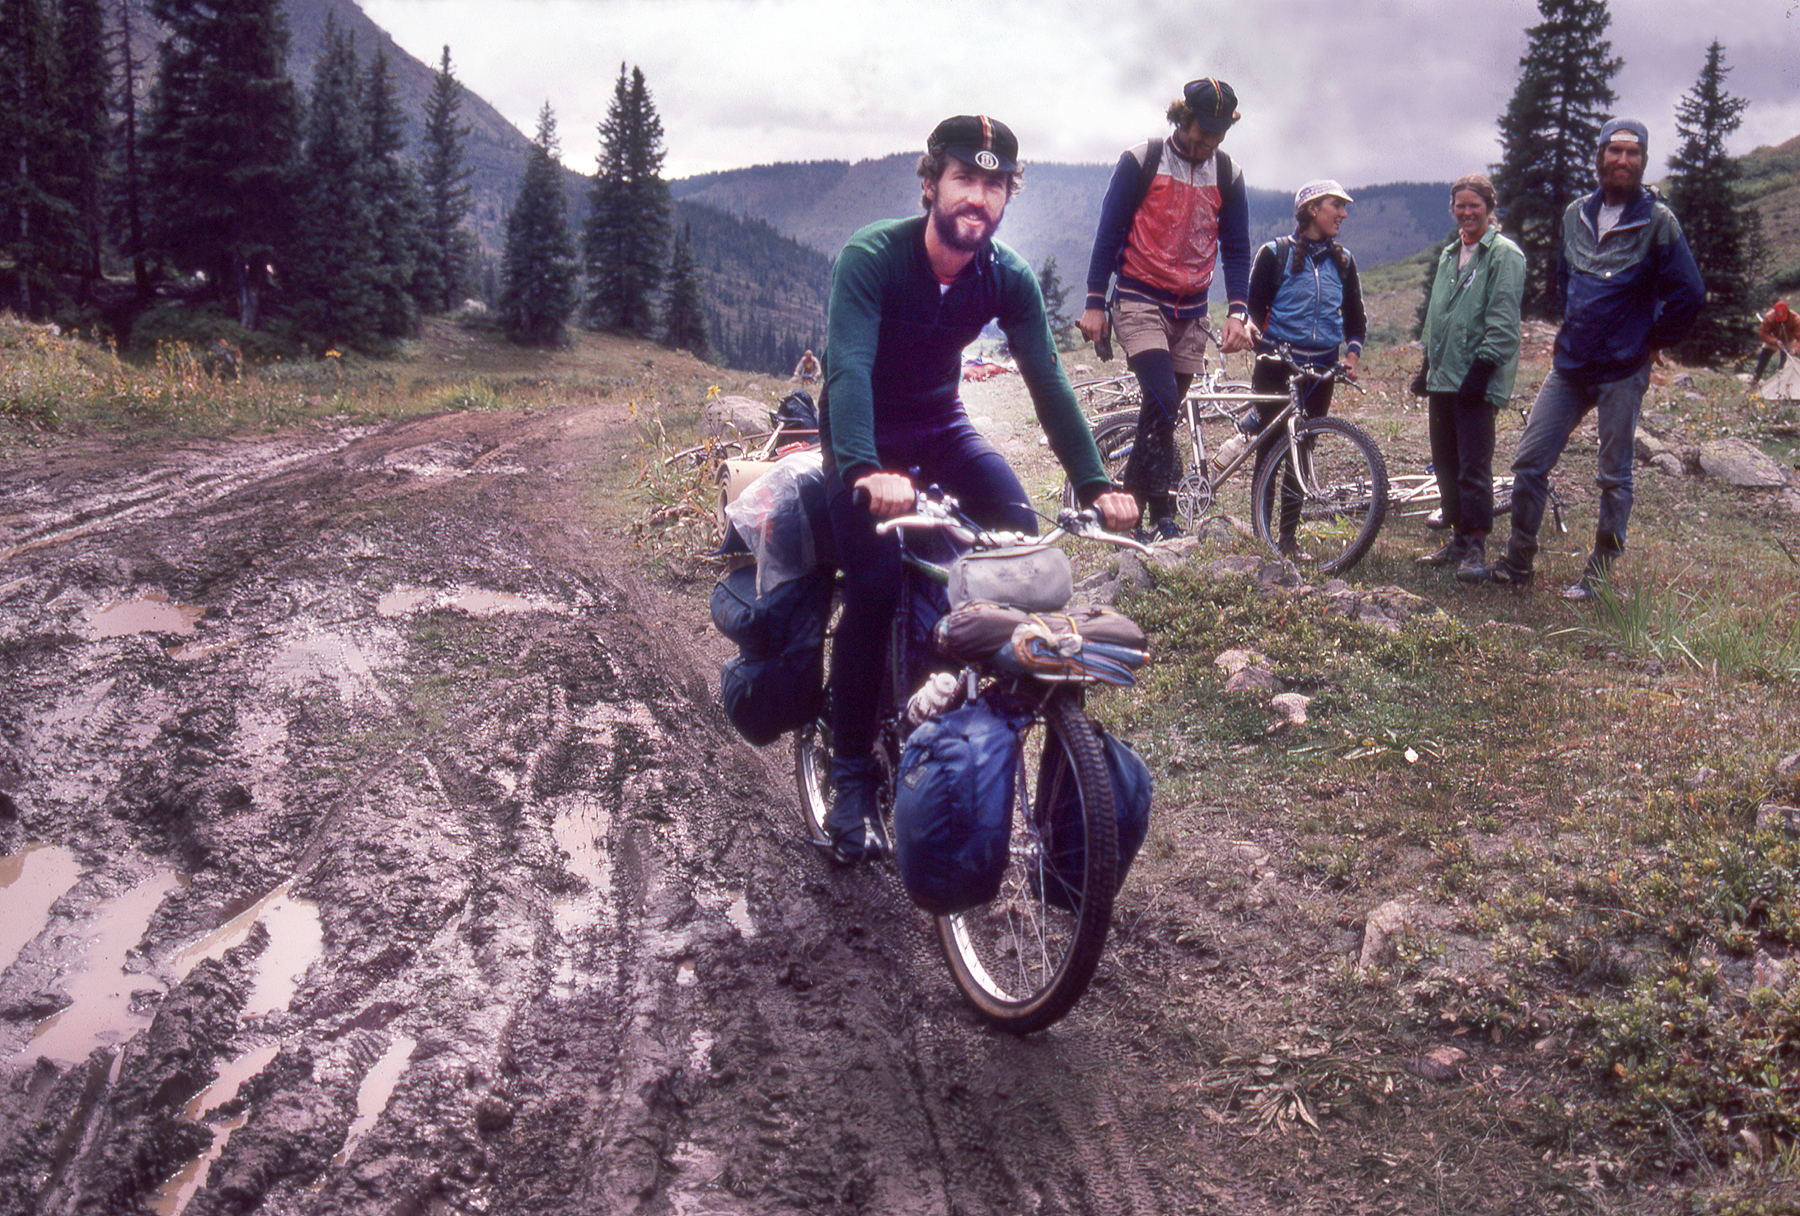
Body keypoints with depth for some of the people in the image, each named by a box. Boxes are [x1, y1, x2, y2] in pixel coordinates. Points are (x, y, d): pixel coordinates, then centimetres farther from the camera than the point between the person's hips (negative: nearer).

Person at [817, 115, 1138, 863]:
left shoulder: (1008, 280, -12)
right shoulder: (871, 258, -25)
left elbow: (1046, 380, -15)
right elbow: (848, 367, -37)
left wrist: (1094, 484, -26)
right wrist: (868, 471, -55)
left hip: (940, 425, 4)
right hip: (864, 436, -4)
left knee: (1021, 536, -20)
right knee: (876, 584, -20)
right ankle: (852, 773, -6)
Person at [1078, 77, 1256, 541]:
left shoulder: (1227, 175, 6)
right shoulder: (1140, 162, -4)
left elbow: (1236, 248, 9)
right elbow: (1109, 232, -2)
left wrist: (1238, 312, -4)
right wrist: (1095, 302, -6)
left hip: (1190, 312, 5)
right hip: (1140, 303, -4)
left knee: (1165, 410, 4)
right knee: (1162, 398, -21)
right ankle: (1162, 515, -18)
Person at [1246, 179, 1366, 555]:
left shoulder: (1343, 261, 13)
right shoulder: (1275, 253, 0)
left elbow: (1355, 316, 19)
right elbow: (1253, 304, 0)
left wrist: (1352, 355, 2)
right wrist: (1262, 342, -18)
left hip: (1321, 369, 4)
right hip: (1276, 366, -4)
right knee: (1270, 447, -6)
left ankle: (1287, 534, 11)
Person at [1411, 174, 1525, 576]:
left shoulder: (1504, 254, -4)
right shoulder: (1449, 255, 19)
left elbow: (1503, 320, -11)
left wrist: (1482, 368, -18)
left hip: (1475, 379, -8)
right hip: (1443, 376, 8)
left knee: (1473, 465, -8)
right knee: (1445, 462, 9)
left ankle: (1476, 546, -1)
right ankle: (1459, 540, 19)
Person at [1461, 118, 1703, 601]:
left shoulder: (1657, 221, -8)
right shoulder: (1576, 214, 7)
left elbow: (1689, 291, -9)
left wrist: (1652, 342, -3)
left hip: (1622, 371, -5)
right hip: (1568, 365, 5)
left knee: (1614, 476, 5)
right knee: (1529, 462, 3)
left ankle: (1599, 574, 16)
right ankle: (1516, 565, 14)